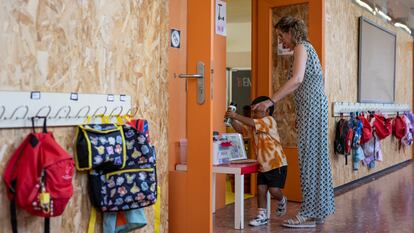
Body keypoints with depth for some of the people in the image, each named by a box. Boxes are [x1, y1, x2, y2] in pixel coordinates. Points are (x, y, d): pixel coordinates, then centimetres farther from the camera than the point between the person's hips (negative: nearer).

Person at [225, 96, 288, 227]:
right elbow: (240, 129, 8)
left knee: (274, 190, -7)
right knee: (260, 189, 2)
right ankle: (262, 216, 10)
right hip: (263, 164, 8)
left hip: (277, 163, -8)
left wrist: (236, 115, -31)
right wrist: (232, 119, -8)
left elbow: (252, 123, -28)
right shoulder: (254, 126, 11)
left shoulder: (269, 120, -14)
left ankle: (282, 201, 27)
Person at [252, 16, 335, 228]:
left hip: (311, 107, -10)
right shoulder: (305, 47, 21)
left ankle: (309, 214, -2)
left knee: (309, 156, -7)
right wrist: (299, 116, 19)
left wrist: (271, 101, -24)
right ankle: (318, 210, 18)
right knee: (315, 156, 11)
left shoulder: (301, 47, -7)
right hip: (313, 107, 10)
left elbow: (297, 79, -22)